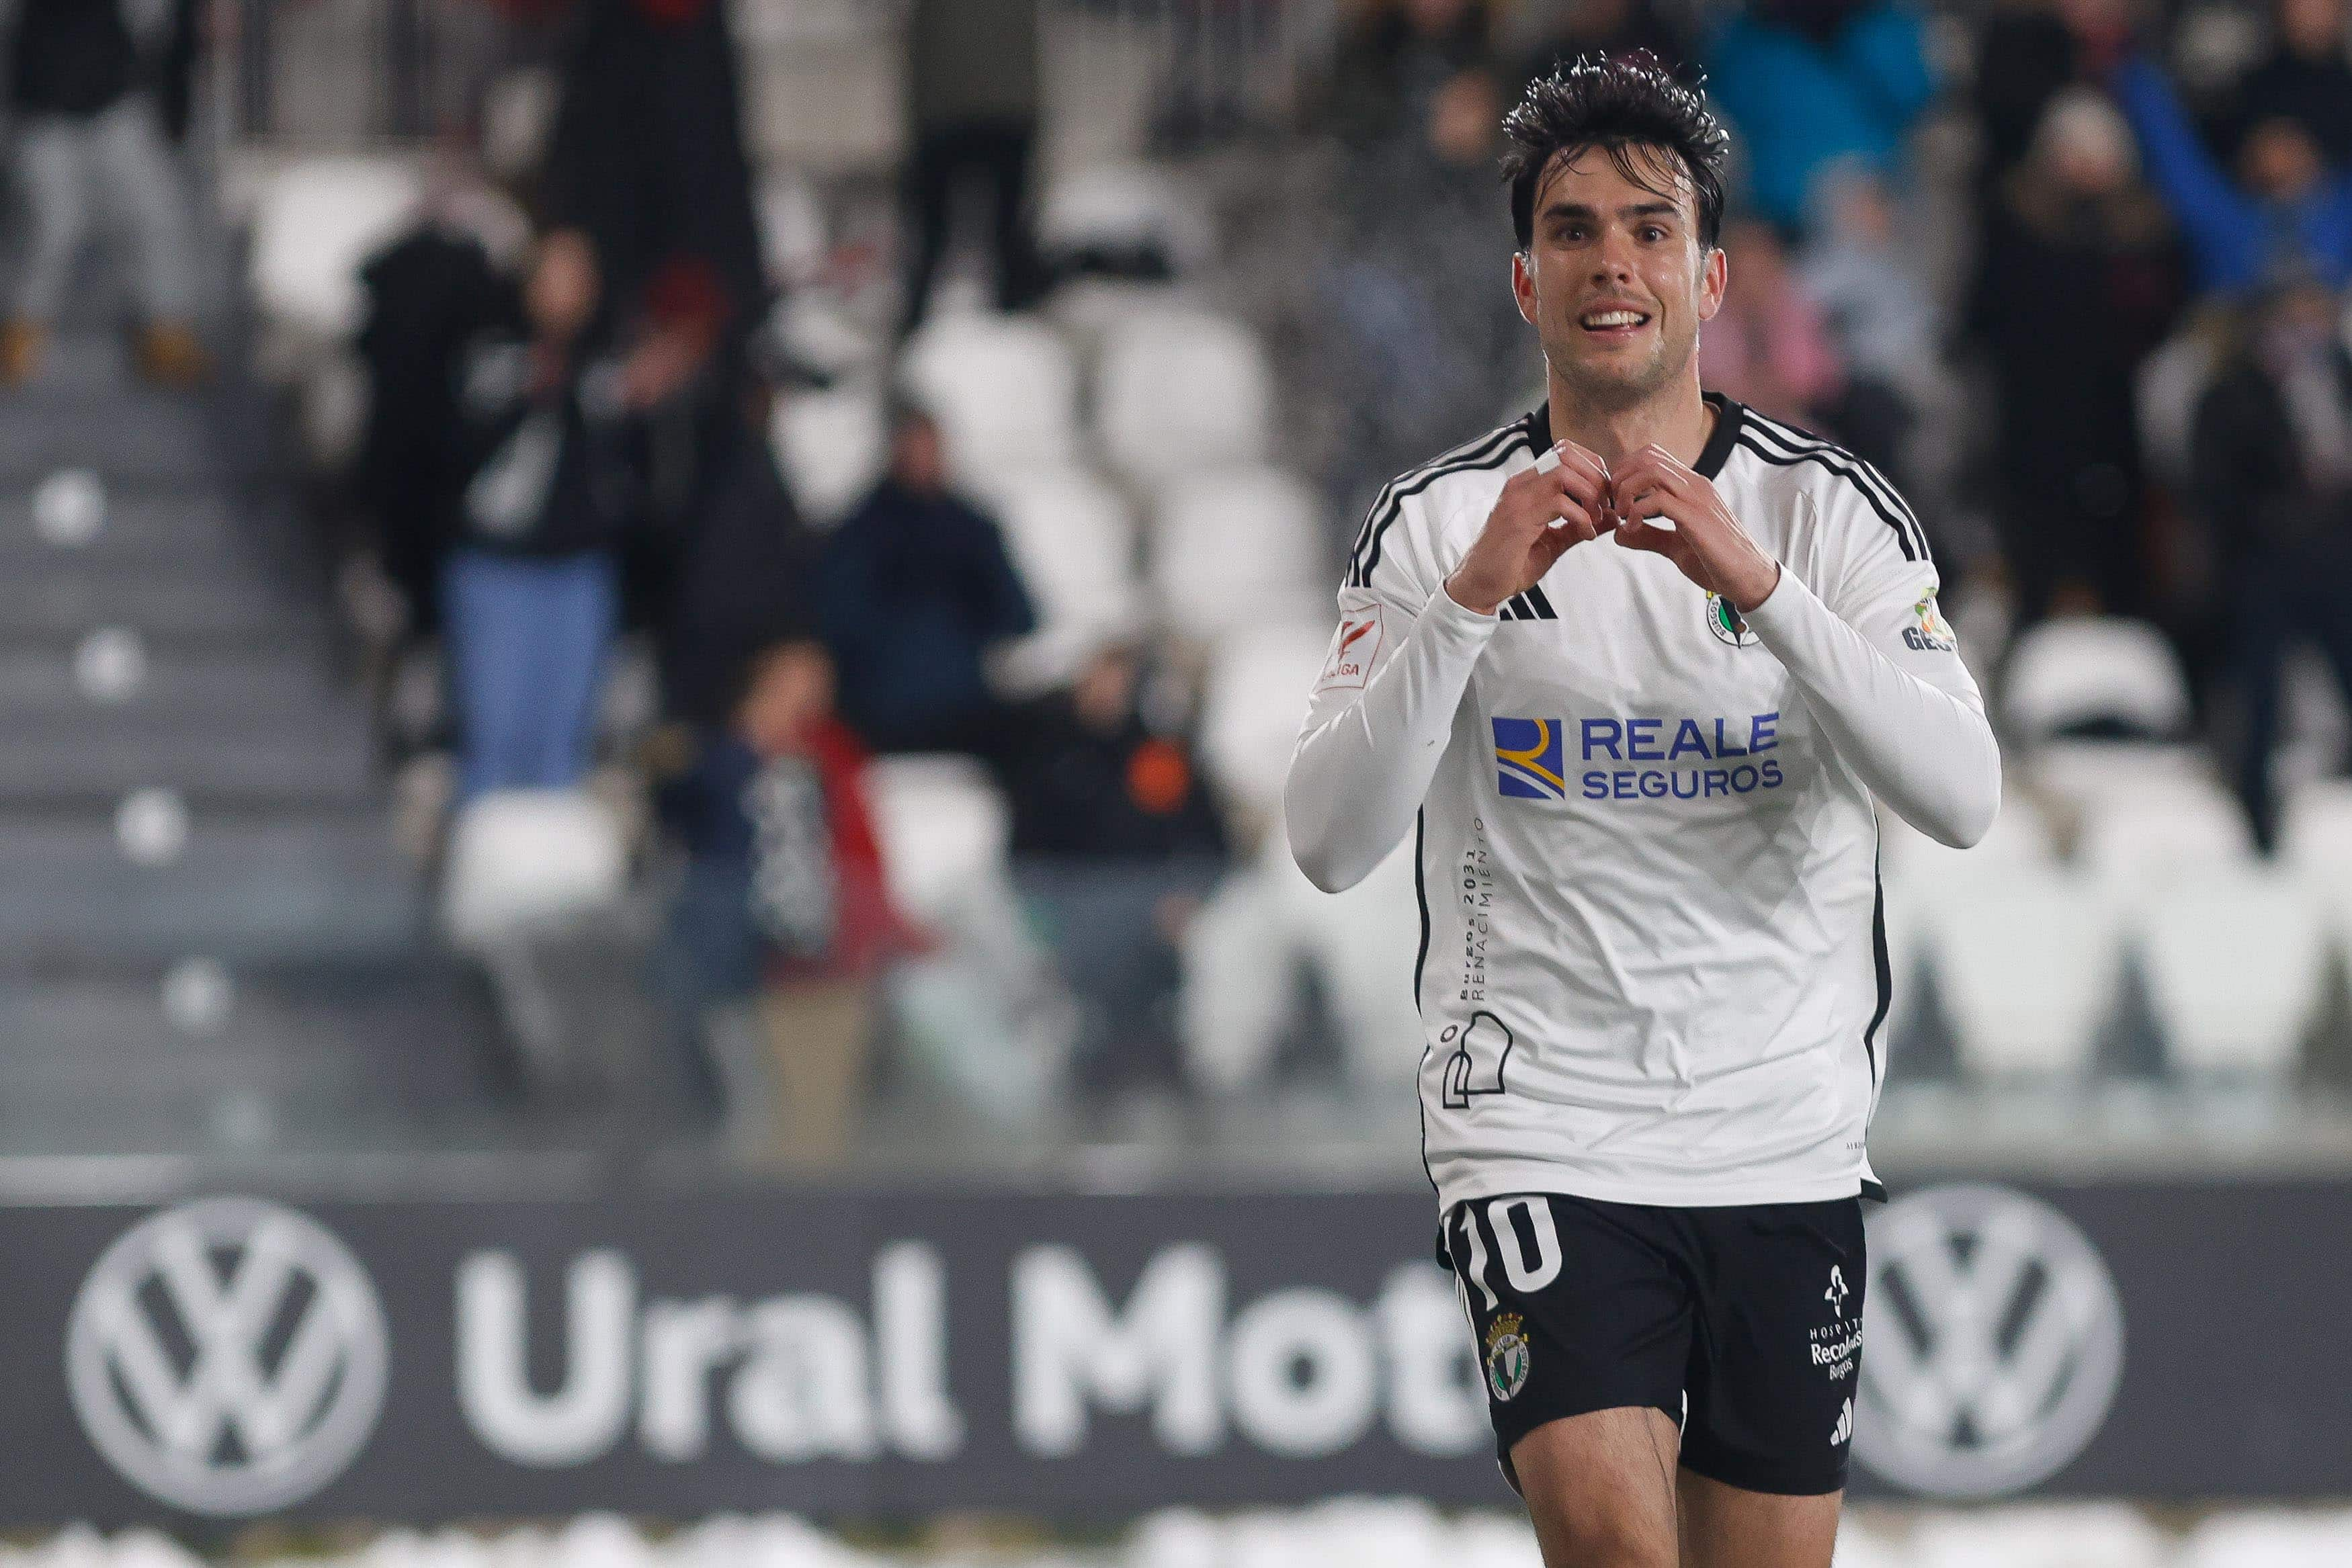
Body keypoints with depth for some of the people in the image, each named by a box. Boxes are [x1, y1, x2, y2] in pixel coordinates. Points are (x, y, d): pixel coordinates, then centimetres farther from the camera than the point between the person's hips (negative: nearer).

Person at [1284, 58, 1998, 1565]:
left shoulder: (1833, 511, 2)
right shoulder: (1437, 521, 1)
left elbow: (1964, 797, -11)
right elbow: (1329, 842, -9)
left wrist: (1756, 583, -22)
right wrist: (1471, 599, -22)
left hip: (1789, 1144, 2)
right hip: (1539, 1137, -2)